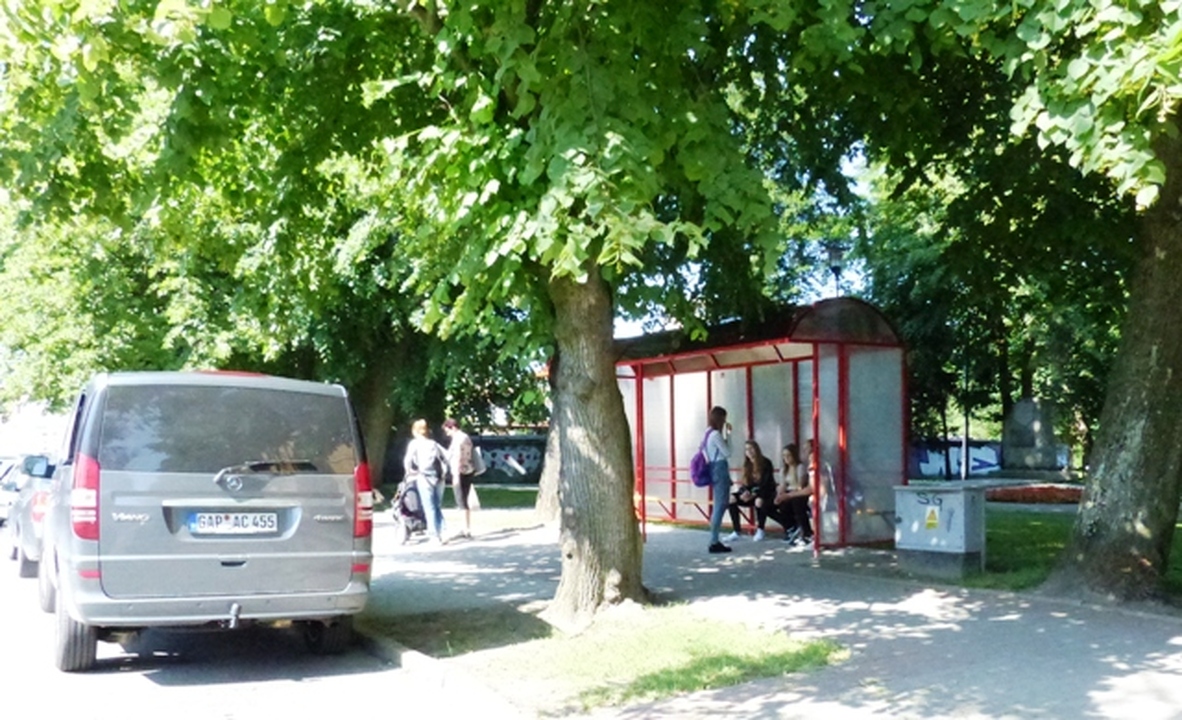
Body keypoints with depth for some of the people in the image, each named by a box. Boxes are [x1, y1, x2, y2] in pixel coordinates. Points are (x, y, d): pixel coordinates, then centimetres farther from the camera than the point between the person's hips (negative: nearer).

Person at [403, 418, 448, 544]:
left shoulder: (414, 443, 3)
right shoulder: (433, 443, 18)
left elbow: (408, 460, -9)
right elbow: (445, 457, 14)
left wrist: (410, 473, 4)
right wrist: (444, 472, 20)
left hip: (424, 478, -5)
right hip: (438, 478, 5)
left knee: (430, 509, -2)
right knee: (438, 507, 14)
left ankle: (435, 536, -4)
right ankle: (440, 533, 10)